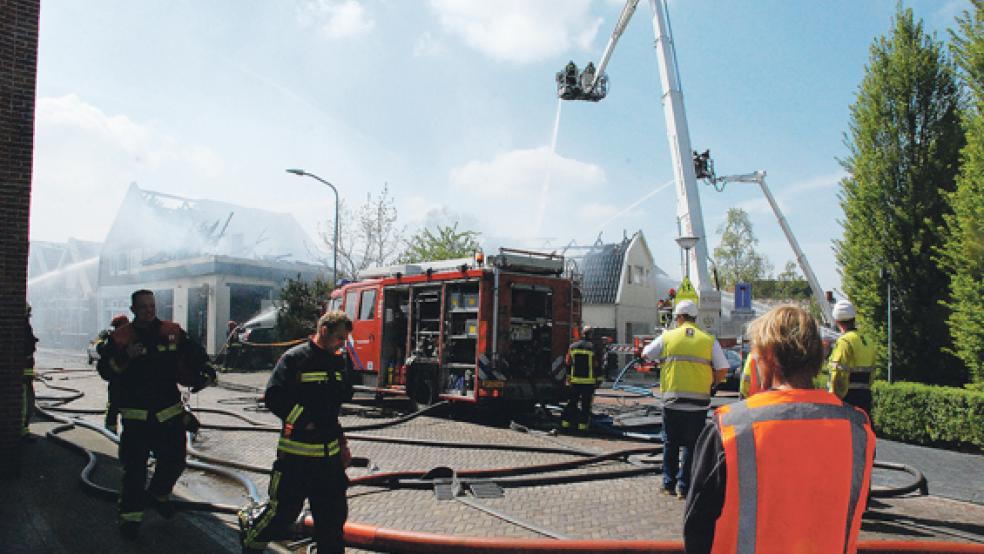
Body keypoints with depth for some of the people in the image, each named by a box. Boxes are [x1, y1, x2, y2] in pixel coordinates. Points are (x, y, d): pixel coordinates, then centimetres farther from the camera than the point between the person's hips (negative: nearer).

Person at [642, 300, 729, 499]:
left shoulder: (667, 337, 1)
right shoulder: (709, 340, 2)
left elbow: (645, 354, 11)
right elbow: (723, 370, 0)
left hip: (672, 399, 0)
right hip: (699, 402, 0)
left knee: (670, 443, 14)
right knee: (691, 445, 8)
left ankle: (669, 484, 20)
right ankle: (684, 486, 8)